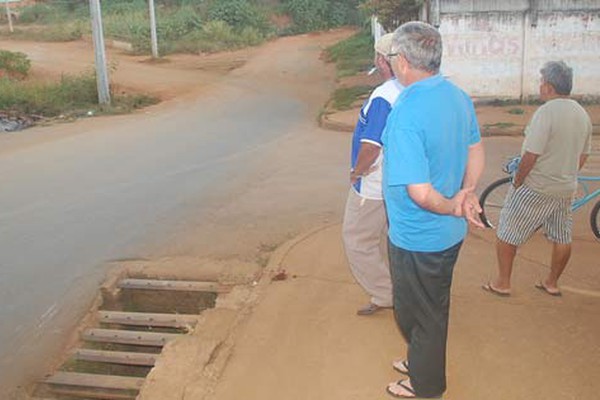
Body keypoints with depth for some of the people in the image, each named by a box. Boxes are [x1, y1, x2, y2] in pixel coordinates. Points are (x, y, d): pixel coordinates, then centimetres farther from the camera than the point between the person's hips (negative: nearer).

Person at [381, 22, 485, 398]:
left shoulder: (406, 114, -30)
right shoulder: (459, 96, -2)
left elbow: (420, 193, -31)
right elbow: (476, 151, 10)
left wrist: (453, 208, -14)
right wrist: (466, 194, 1)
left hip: (417, 239, -8)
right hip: (449, 232, 8)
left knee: (419, 313, 15)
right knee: (434, 307, 26)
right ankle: (422, 363, 49)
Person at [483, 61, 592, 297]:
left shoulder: (546, 112, -21)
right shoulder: (583, 114, 5)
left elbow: (530, 156, -23)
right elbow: (583, 156, 12)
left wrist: (517, 182, -11)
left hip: (535, 189, -8)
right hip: (566, 189, 8)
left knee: (506, 234, 6)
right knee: (562, 237, 18)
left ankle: (502, 283, 14)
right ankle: (552, 283, 33)